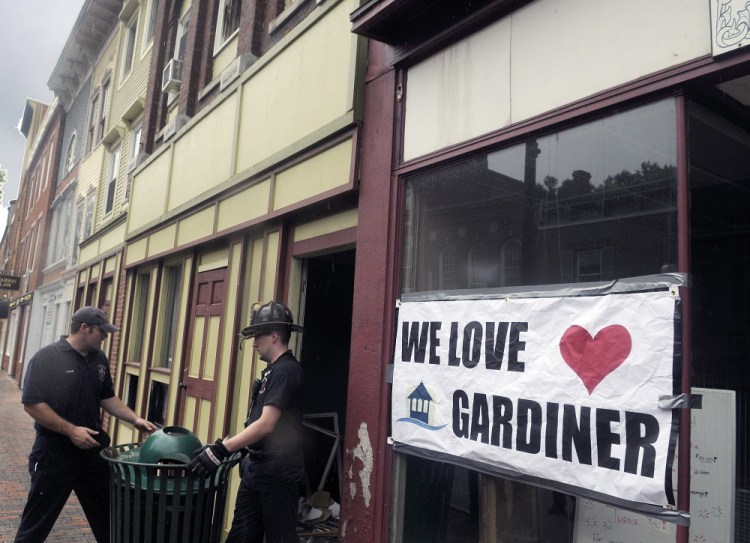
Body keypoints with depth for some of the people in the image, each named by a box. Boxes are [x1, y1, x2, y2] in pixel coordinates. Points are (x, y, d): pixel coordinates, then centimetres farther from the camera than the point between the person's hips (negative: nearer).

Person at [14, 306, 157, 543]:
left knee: (107, 514, 15)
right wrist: (70, 430, -22)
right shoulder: (46, 357, -15)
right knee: (39, 516, 9)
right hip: (55, 450, -6)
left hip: (93, 448, 6)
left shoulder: (99, 359, 4)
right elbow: (32, 404, -18)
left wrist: (135, 419, 2)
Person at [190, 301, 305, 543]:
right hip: (256, 466, 9)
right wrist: (240, 451, 17)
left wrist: (221, 449, -27)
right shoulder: (273, 370, 13)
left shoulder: (287, 370, -18)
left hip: (277, 470, -9)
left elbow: (266, 424, -25)